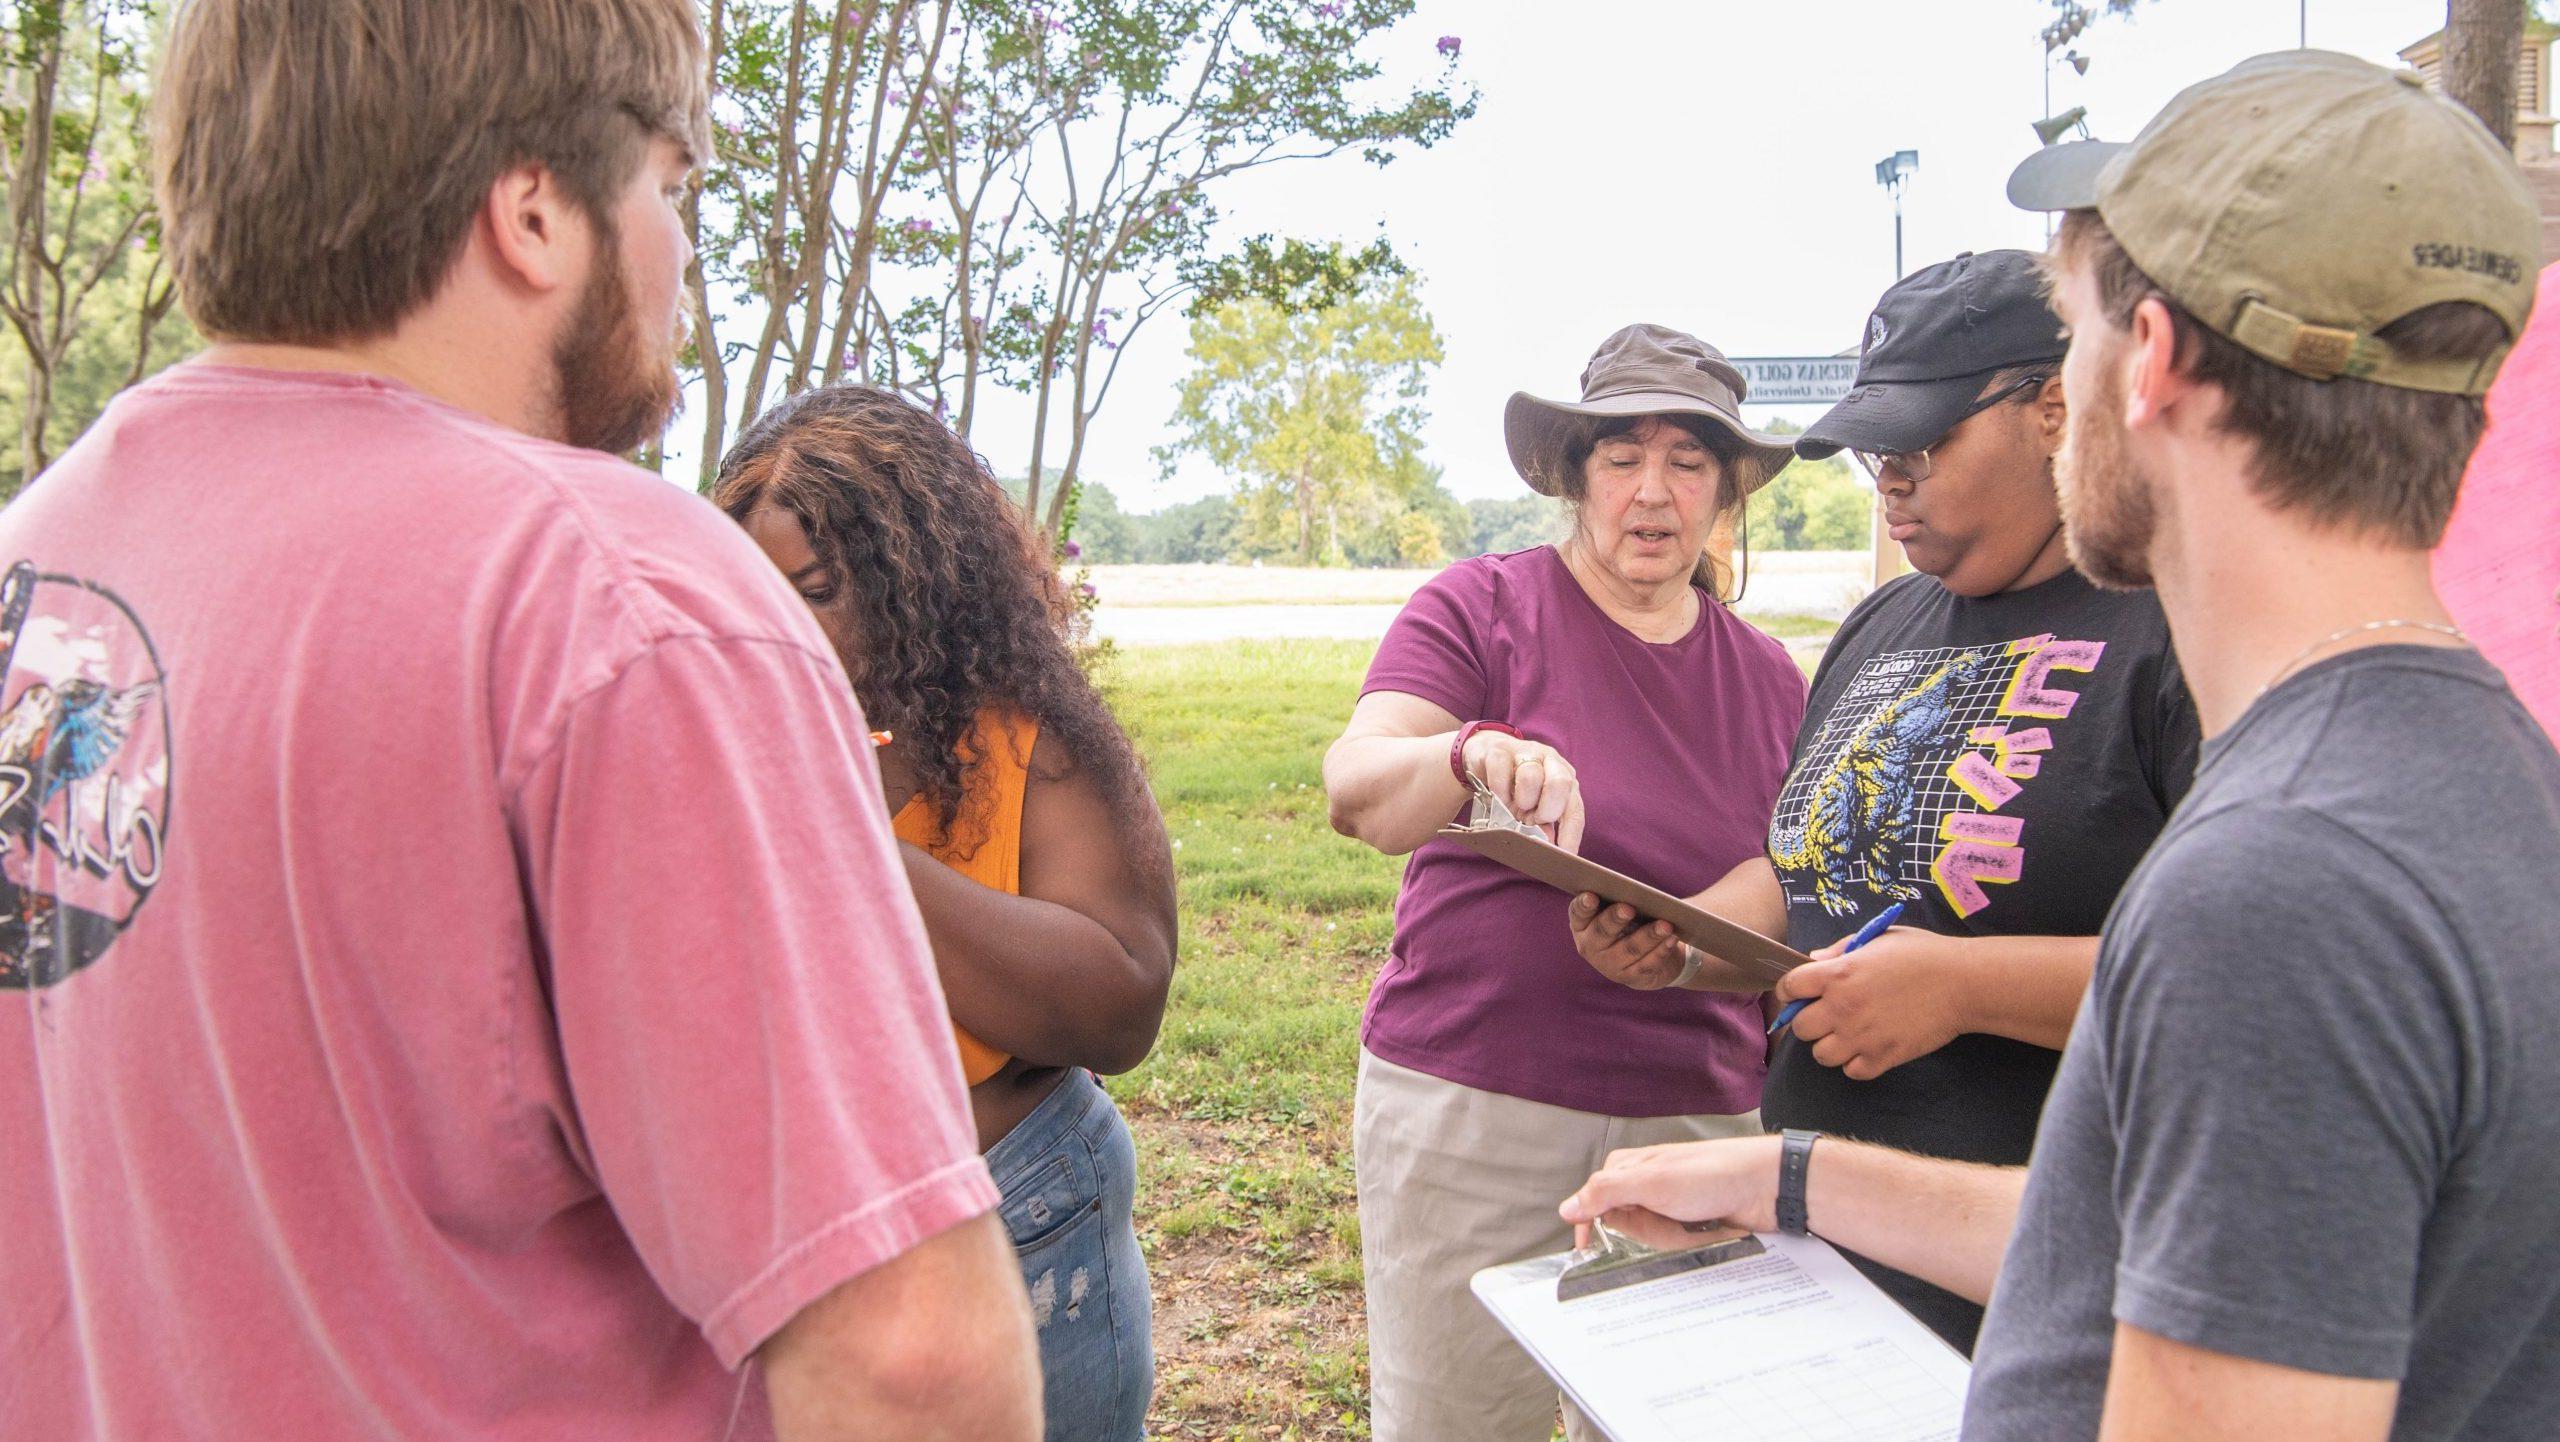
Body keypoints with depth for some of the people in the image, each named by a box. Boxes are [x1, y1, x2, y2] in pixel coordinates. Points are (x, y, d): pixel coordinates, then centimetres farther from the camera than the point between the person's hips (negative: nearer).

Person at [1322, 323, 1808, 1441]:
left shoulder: (1768, 677, 9)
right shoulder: (1479, 608, -2)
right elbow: (1355, 794, -18)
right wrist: (1473, 753, -39)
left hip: (1695, 1120, 3)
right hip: (1472, 1106, -3)